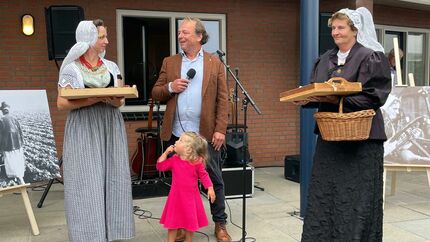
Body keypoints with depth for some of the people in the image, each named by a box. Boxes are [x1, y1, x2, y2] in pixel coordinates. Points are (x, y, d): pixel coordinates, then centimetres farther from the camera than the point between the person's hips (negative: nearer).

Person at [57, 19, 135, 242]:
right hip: (84, 131, -4)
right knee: (87, 183, -4)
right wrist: (93, 99, -18)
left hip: (110, 129, 4)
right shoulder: (71, 69, -2)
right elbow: (61, 104, -6)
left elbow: (120, 100, 10)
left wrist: (113, 99, -14)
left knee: (111, 180, 4)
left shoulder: (111, 67, 10)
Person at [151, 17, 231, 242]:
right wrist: (170, 87, -12)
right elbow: (156, 93, 9)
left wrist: (220, 129, -9)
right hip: (177, 133, 2)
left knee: (214, 179, 6)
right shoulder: (169, 62, 10)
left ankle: (220, 224, 21)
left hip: (206, 133, -2)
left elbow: (222, 99, -1)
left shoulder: (215, 63, 4)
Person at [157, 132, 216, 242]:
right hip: (176, 197, 2)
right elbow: (160, 166, -5)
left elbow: (203, 175, -3)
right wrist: (166, 152, -10)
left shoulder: (197, 162, -12)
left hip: (191, 198, -1)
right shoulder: (174, 160, -5)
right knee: (172, 222, 10)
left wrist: (210, 188, -9)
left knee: (190, 223, 14)